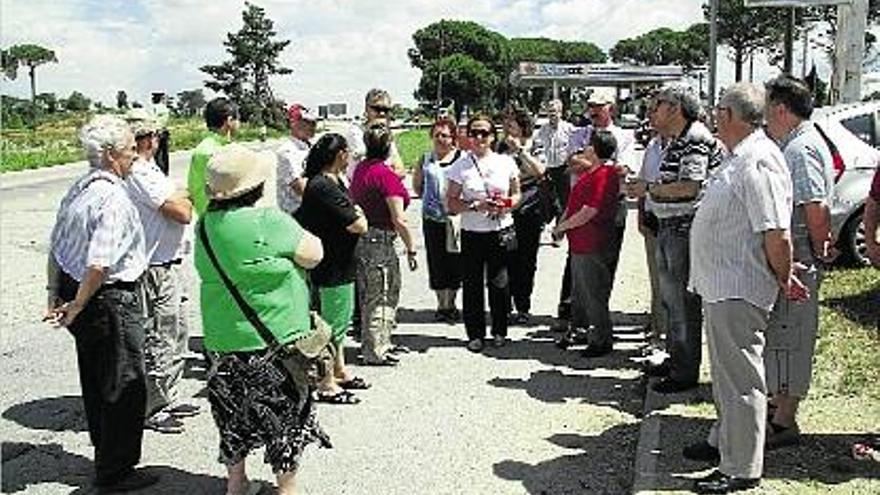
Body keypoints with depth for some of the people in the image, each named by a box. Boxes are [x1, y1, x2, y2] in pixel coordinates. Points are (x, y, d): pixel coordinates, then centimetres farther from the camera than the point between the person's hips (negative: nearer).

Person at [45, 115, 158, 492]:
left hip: (75, 291, 9)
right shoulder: (114, 199, -22)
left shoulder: (77, 190, 6)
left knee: (95, 384, 21)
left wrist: (55, 296, 17)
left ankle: (105, 460, 37)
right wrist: (77, 307, -16)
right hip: (112, 302, -9)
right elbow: (99, 266, -27)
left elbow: (55, 248, 12)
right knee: (125, 389, 5)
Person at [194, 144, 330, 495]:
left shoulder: (206, 224, 1)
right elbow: (313, 255, -13)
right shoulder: (269, 222, -20)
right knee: (285, 413, 10)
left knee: (233, 412, 19)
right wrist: (294, 233, 4)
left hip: (223, 338, 6)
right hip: (274, 340, -6)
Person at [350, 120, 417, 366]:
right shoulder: (385, 175, -18)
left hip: (362, 237, 9)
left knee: (369, 295, 19)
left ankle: (380, 343, 31)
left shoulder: (361, 168, 6)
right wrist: (411, 249, -10)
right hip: (379, 240, -9)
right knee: (380, 297, 2)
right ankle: (375, 352, 10)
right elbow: (398, 219, -18)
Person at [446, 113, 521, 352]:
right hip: (472, 234, -1)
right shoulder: (460, 167, 0)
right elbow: (451, 203, -1)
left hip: (502, 232, 1)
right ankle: (475, 334, 15)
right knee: (472, 285, 2)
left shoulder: (506, 162, 5)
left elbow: (516, 194, 13)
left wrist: (507, 204, -8)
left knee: (500, 283, 4)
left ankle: (499, 331, 20)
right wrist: (476, 206, -16)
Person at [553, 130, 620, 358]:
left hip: (592, 245, -10)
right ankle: (578, 329, 35)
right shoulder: (590, 172, 11)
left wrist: (561, 227, -12)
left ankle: (601, 341, 13)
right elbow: (574, 203, 19)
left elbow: (588, 213, -24)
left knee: (593, 293, 1)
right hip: (579, 243, 10)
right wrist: (562, 224, 5)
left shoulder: (603, 176, -21)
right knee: (578, 290, 21)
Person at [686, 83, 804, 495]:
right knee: (726, 371, 23)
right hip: (722, 286, 11)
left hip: (739, 291, -11)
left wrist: (784, 280, -12)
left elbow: (777, 235, -25)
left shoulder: (757, 163, -21)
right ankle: (723, 442, 39)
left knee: (740, 377, -2)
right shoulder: (739, 158, 13)